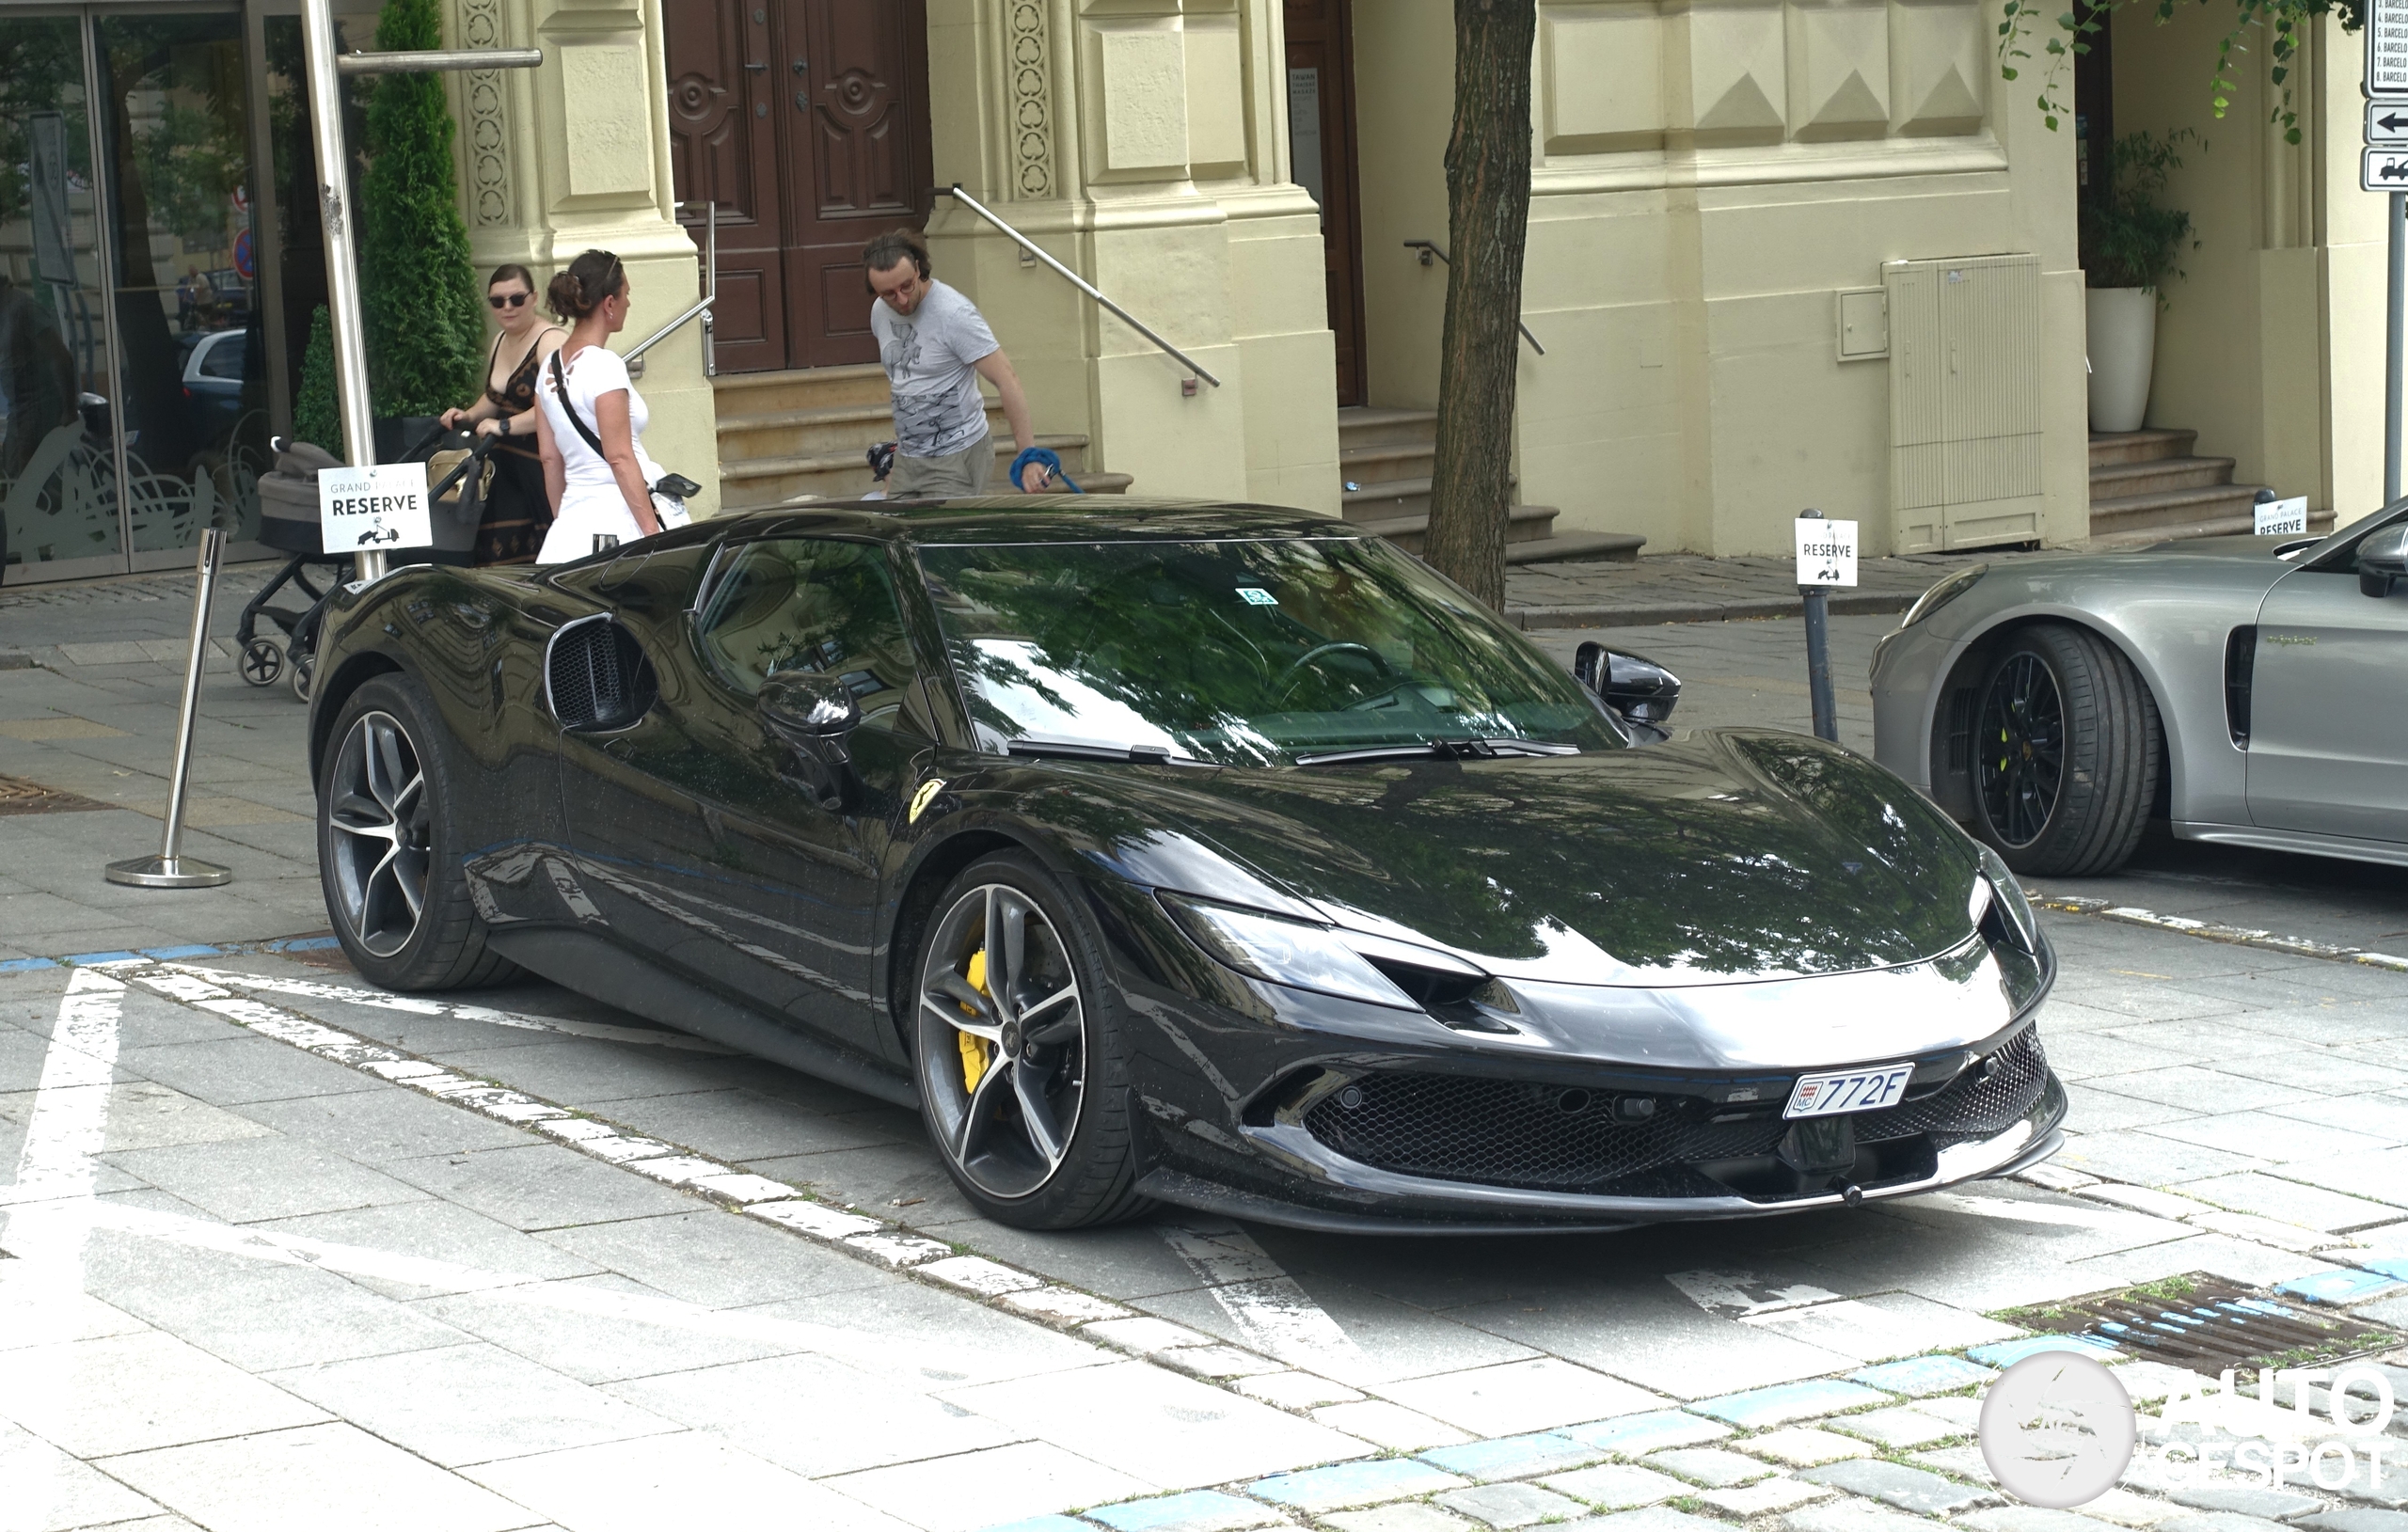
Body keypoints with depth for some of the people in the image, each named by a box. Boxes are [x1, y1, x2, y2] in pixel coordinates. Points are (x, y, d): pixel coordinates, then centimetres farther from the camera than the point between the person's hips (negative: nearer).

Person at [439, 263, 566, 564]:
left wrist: (505, 426, -28)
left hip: (541, 466, -9)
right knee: (502, 559, 3)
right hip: (507, 470, 9)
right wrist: (469, 416, 15)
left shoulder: (550, 342, -13)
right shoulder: (500, 342, 16)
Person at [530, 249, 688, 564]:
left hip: (571, 525, 8)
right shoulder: (603, 365, -11)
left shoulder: (550, 366, 12)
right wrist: (654, 534, -15)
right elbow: (620, 458, -15)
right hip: (619, 517, -8)